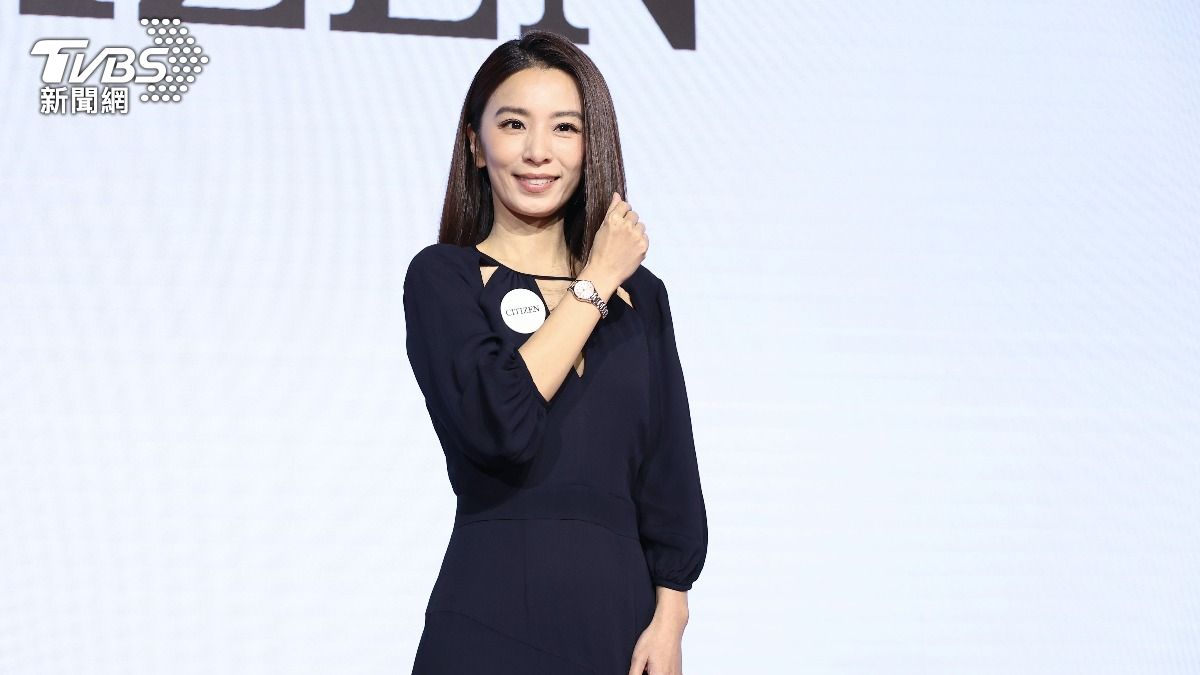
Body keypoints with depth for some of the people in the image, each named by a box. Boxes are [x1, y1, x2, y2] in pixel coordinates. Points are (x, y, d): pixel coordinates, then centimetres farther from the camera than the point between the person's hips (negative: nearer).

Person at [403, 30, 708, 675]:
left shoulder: (641, 294, 10)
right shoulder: (441, 278, 0)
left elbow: (670, 475, 8)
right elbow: (497, 423, -17)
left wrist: (669, 618, -3)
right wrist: (594, 284, -8)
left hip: (620, 617, 3)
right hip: (491, 621, -3)